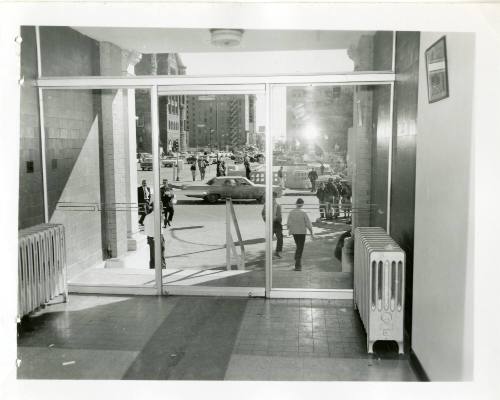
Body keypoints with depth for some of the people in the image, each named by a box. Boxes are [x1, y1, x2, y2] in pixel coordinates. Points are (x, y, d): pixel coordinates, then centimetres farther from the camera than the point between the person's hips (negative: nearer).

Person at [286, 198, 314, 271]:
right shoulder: (303, 213, -15)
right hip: (302, 232, -4)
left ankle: (298, 263, 24)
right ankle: (297, 266, -1)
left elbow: (288, 223, -4)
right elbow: (308, 224, -13)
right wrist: (311, 233, -1)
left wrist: (289, 230, 16)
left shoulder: (291, 212, -6)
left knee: (298, 247, 23)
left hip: (294, 232, 4)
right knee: (300, 248, 2)